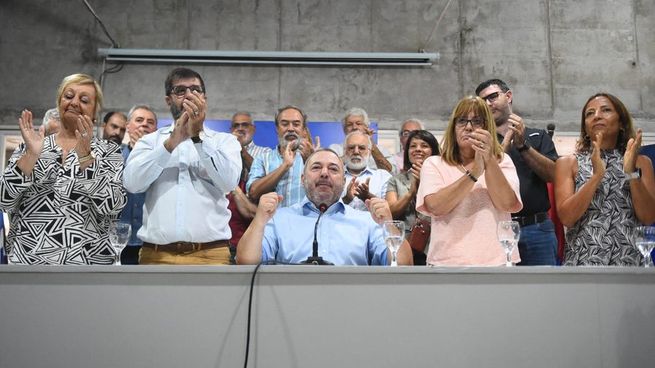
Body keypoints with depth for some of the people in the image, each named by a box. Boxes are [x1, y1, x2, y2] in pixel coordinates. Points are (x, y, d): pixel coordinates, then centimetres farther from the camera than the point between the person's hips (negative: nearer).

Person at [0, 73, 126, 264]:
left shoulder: (109, 152, 1)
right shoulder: (29, 147, 6)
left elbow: (112, 206, -14)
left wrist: (85, 155, -20)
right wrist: (31, 154, -15)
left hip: (86, 258, -1)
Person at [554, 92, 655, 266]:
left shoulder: (641, 162, 6)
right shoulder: (568, 163, 1)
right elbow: (566, 217, -10)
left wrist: (632, 172, -13)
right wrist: (596, 175, -17)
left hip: (629, 259, 2)